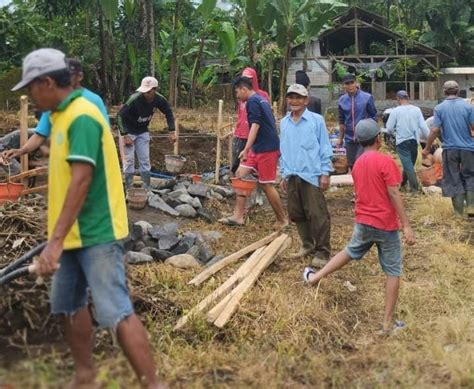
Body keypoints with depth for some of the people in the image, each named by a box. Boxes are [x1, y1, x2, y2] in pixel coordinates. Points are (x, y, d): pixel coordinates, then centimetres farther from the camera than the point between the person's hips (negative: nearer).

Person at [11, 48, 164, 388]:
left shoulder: (82, 117, -18)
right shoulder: (64, 115, 12)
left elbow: (81, 180, -25)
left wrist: (54, 240, -28)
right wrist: (59, 237, 21)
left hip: (96, 234, -10)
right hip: (75, 233, 10)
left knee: (116, 313, -10)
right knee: (69, 306, 17)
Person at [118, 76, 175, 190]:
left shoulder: (159, 99, -17)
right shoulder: (134, 99, -32)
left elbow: (168, 113, 1)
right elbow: (121, 115, -26)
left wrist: (171, 131, -5)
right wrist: (125, 135, -28)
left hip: (143, 131, 5)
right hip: (129, 131, -4)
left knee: (145, 160, 8)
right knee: (129, 160, -4)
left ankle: (147, 189, 17)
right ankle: (129, 190, 4)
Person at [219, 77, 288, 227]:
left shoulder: (252, 102, -13)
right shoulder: (261, 99, 16)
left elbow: (255, 126, -24)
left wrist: (246, 149, -30)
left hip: (266, 149, -10)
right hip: (258, 148, 10)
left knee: (266, 185, -2)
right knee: (240, 175, 6)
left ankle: (282, 220, 11)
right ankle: (238, 216, 7)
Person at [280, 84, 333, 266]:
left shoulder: (316, 120, -5)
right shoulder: (284, 123, 10)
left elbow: (325, 148, -3)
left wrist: (325, 173, -7)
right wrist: (283, 174, 15)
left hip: (312, 175, -6)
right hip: (292, 176, 6)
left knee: (317, 215, -3)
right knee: (296, 214, 13)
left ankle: (322, 252, 5)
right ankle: (308, 245, 28)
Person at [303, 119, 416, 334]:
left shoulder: (357, 164, 5)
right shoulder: (385, 161, -16)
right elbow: (394, 195, -18)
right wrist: (406, 226, -16)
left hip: (363, 223, 6)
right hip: (386, 225, -6)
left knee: (350, 252, 31)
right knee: (393, 272, 5)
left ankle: (315, 276, 36)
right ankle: (388, 322, 9)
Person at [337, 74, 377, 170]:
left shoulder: (367, 97, -7)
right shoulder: (342, 100, 3)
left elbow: (373, 118, -1)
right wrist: (340, 138, 14)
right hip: (349, 138, 4)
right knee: (351, 165, 10)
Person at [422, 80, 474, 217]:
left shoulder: (439, 108, -5)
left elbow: (435, 130, -8)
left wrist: (427, 148, 2)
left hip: (450, 148, 0)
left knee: (454, 180, 9)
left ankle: (459, 211, 13)